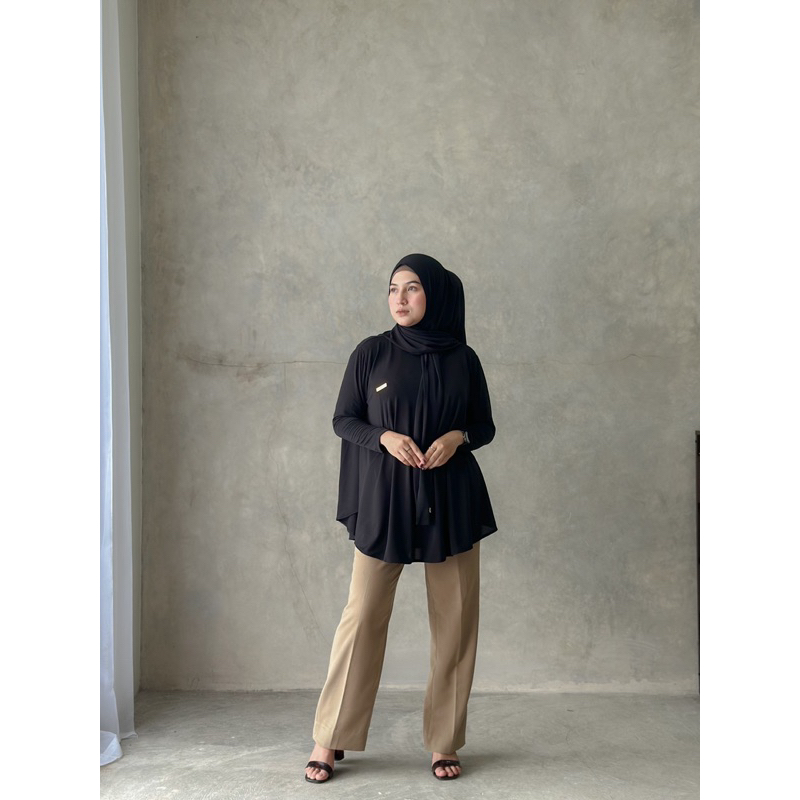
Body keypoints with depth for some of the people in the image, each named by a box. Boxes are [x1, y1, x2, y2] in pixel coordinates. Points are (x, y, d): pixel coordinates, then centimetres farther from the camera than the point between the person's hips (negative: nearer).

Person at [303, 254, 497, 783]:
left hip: (451, 501, 1)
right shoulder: (371, 354, 2)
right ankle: (331, 739, 12)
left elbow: (486, 426, 9)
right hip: (383, 501, -1)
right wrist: (384, 437, -15)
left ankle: (445, 741, 17)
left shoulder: (462, 359, 4)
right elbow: (344, 420, 4)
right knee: (363, 616, -1)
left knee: (455, 621, 3)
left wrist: (458, 437, -12)